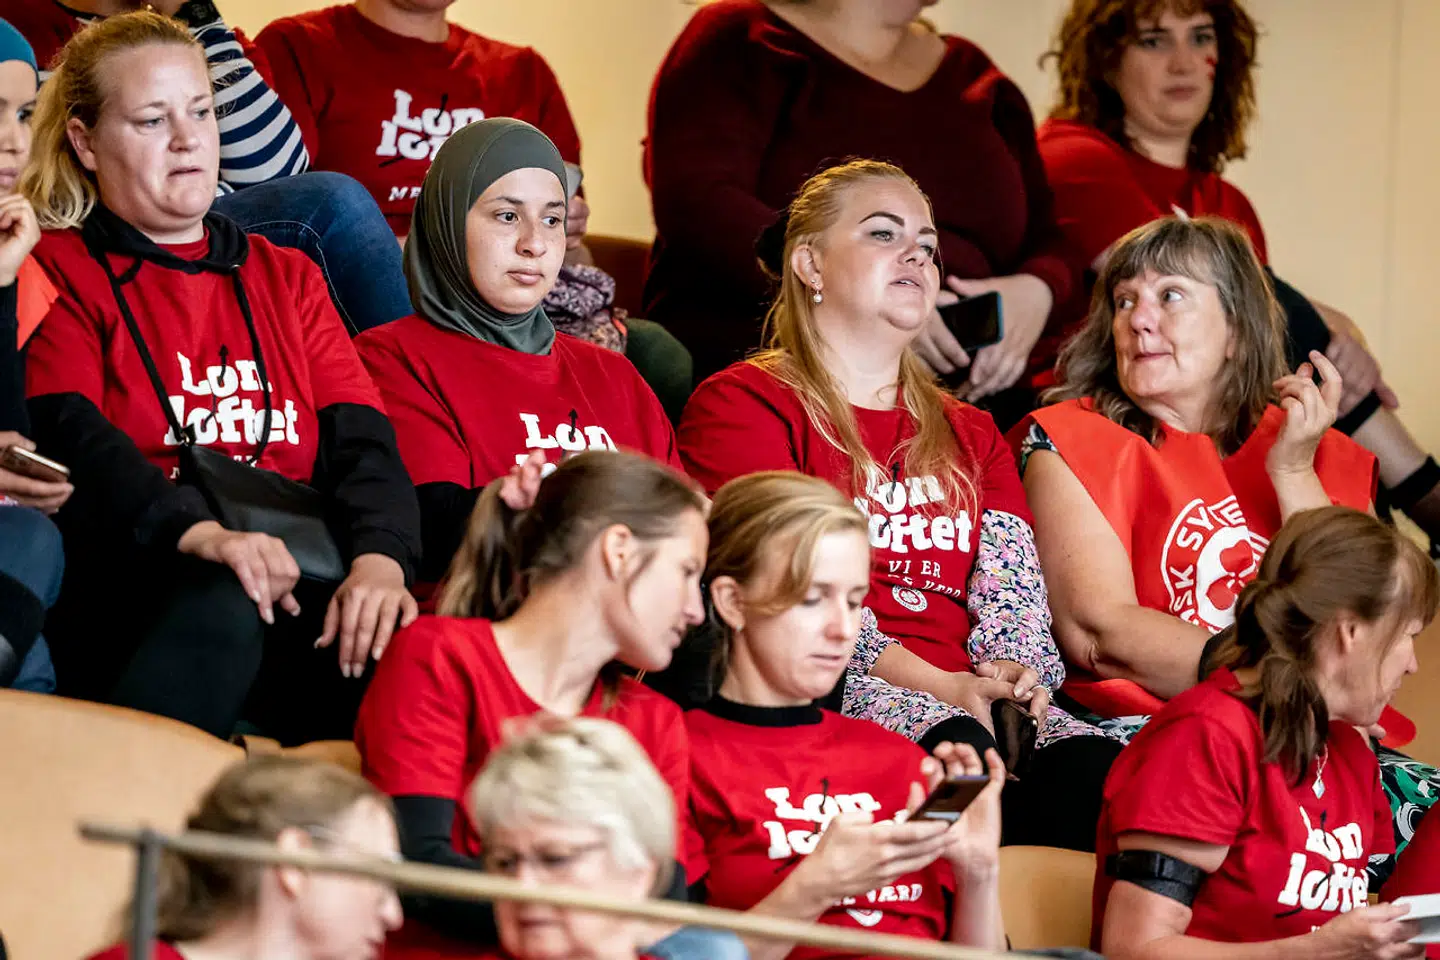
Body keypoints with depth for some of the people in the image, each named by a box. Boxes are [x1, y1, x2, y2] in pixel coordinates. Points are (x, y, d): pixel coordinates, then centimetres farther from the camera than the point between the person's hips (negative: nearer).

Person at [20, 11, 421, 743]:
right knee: (222, 603, -39)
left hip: (302, 581, 3)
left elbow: (360, 438, 10)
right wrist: (200, 533, -26)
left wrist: (378, 557, -14)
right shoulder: (59, 272, 13)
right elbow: (70, 436, -6)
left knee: (390, 636, -32)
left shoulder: (288, 279, 26)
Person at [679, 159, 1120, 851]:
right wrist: (938, 684, -17)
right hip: (826, 690, -5)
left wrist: (1013, 676, -12)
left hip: (968, 695, 5)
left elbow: (1013, 580, 14)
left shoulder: (970, 435, 31)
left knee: (1096, 766, -30)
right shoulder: (741, 404, 9)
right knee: (958, 748, -39)